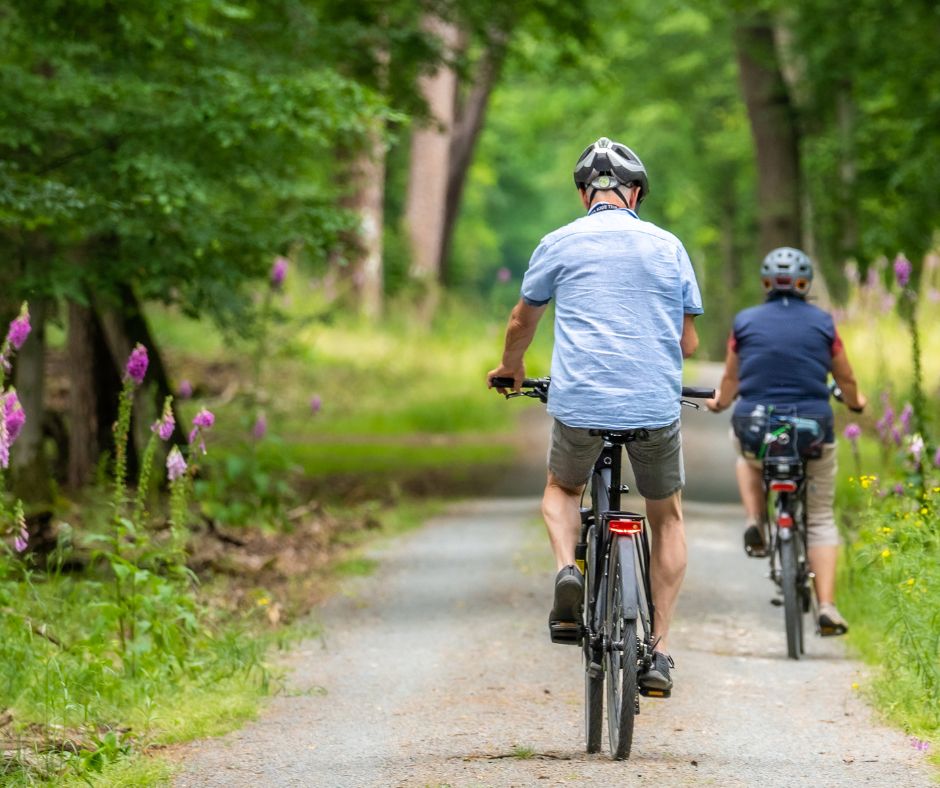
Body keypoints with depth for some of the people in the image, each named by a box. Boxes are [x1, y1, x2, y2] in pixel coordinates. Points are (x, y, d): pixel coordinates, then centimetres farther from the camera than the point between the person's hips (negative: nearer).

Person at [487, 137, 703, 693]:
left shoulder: (560, 244, 6)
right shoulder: (668, 246, 9)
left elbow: (522, 323, 19)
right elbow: (689, 342, 13)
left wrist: (512, 368, 40)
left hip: (581, 404, -1)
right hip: (657, 405, 1)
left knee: (562, 489, 28)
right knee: (667, 517, 21)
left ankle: (568, 569, -3)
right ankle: (660, 651, 13)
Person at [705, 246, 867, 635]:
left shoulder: (745, 322, 1)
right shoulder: (822, 323, 1)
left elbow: (731, 380, 12)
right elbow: (846, 380, 12)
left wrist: (719, 402, 34)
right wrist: (856, 402, 34)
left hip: (755, 428, 1)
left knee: (747, 462, 38)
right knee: (820, 520, 12)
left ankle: (754, 524, 13)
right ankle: (827, 607, -3)